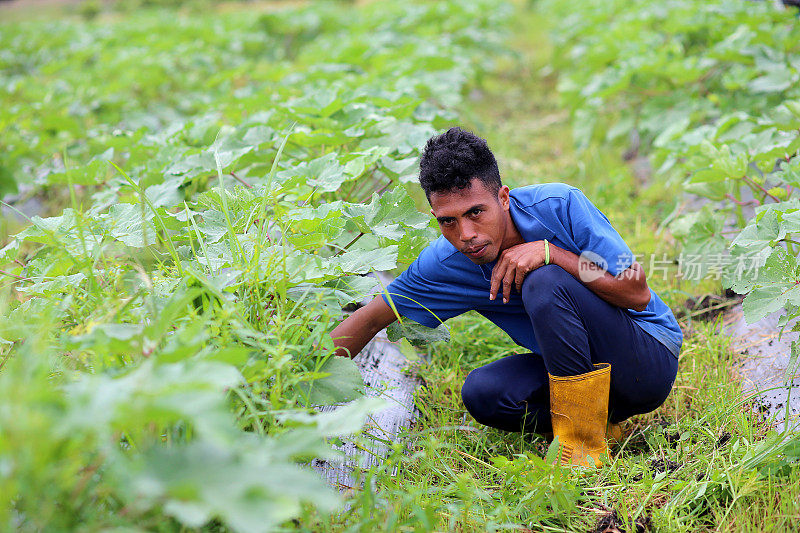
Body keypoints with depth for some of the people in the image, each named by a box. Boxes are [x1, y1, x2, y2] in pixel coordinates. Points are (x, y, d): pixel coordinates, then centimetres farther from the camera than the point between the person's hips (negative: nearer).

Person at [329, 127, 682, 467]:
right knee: (481, 393, -20)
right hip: (578, 365, 5)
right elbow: (372, 319, -2)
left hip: (652, 361, -4)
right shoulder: (444, 264, -11)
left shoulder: (558, 205, -22)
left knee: (545, 281, -28)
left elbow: (637, 295, -21)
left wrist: (550, 252, -30)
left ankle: (584, 445, -19)